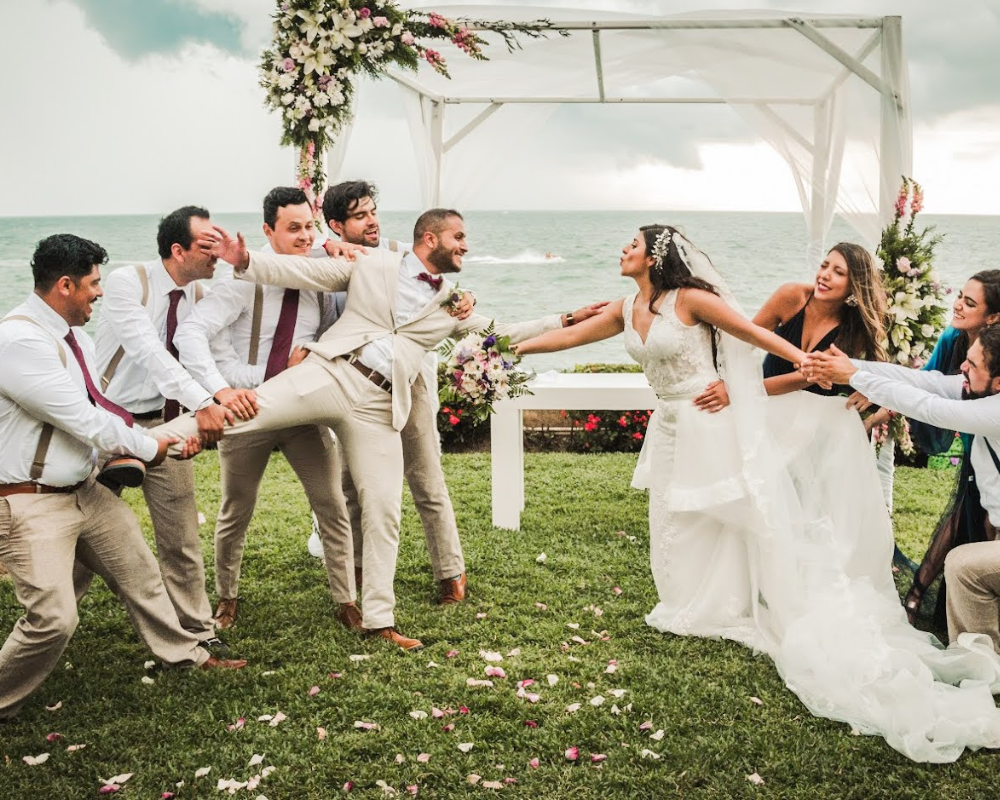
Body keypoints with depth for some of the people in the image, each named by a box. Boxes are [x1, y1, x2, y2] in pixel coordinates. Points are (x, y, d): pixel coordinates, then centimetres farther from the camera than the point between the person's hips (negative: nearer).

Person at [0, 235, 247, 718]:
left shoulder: (75, 338, 5)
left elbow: (98, 413, 11)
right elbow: (84, 420, -23)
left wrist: (169, 440, 1)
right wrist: (149, 448, -9)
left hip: (85, 490, 10)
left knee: (138, 570, 19)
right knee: (53, 619, -14)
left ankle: (185, 655, 38)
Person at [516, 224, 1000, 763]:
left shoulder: (688, 298, -13)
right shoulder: (626, 312, 8)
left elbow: (752, 332, -14)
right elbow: (570, 336, 15)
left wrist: (804, 360, -22)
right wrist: (516, 346, 17)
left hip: (709, 426, -8)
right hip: (670, 430, 8)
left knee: (730, 517, 1)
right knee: (675, 526, 12)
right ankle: (692, 608, 24)